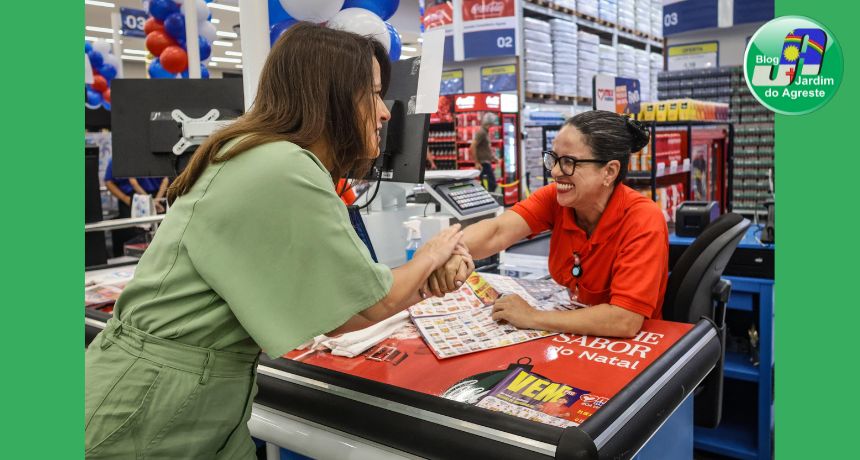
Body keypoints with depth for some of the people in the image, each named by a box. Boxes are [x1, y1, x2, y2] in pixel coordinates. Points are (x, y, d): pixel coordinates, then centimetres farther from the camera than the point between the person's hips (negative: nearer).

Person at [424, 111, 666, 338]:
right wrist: (453, 251, -47)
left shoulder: (643, 222, -22)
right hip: (573, 337, 4)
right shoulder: (555, 198, -10)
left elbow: (625, 321, -29)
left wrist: (533, 317, -24)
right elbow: (497, 231, -25)